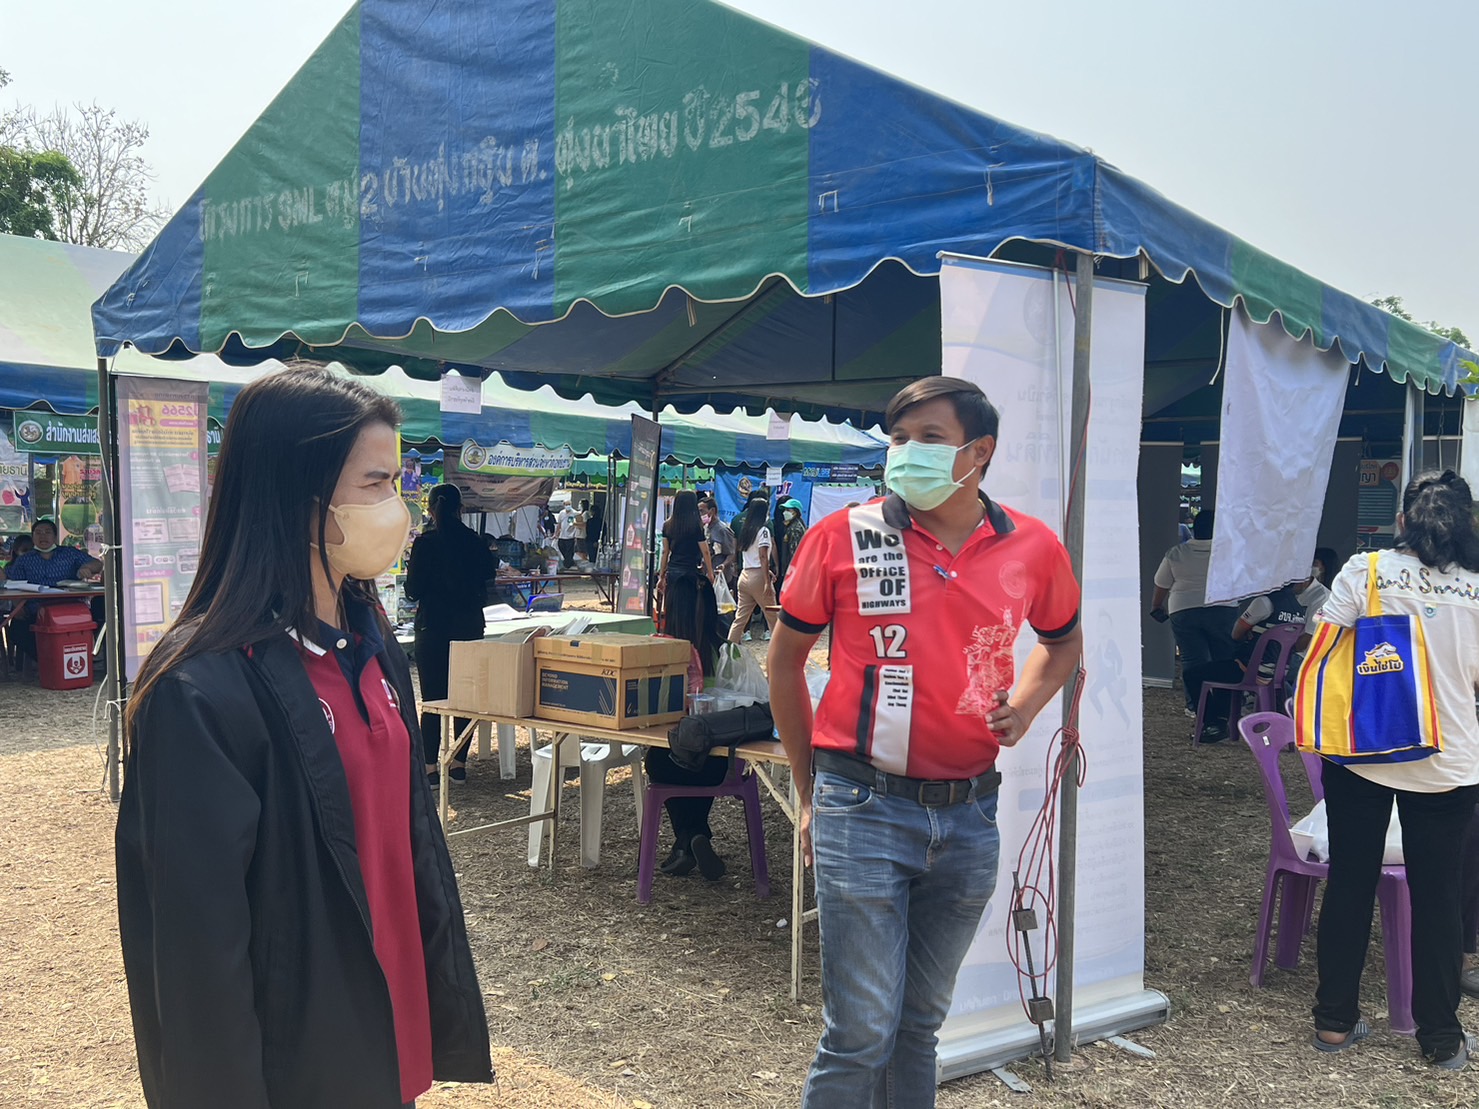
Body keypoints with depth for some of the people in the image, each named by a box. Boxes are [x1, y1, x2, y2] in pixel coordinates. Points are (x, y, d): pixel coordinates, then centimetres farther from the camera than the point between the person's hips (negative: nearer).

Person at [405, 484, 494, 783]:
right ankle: (459, 763, 15)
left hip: (432, 627, -3)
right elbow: (488, 571, 13)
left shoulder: (424, 543, -11)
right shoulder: (474, 541, -1)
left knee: (432, 700, 2)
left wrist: (411, 568, 11)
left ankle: (431, 767, 2)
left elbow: (413, 590, -9)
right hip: (469, 626, 3)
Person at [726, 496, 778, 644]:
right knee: (772, 617, 4)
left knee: (740, 618, 7)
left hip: (744, 575, 7)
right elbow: (763, 557, -16)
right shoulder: (763, 530, -8)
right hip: (758, 576, -7)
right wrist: (767, 582, -20)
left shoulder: (745, 529, 13)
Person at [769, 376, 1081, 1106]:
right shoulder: (842, 537, -6)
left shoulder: (1032, 548, 2)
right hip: (865, 807, -3)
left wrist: (1026, 703, 2)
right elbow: (785, 661, 4)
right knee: (861, 1033, -2)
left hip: (969, 814, 3)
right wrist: (811, 792, 4)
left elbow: (1063, 640, 22)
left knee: (920, 1024, 17)